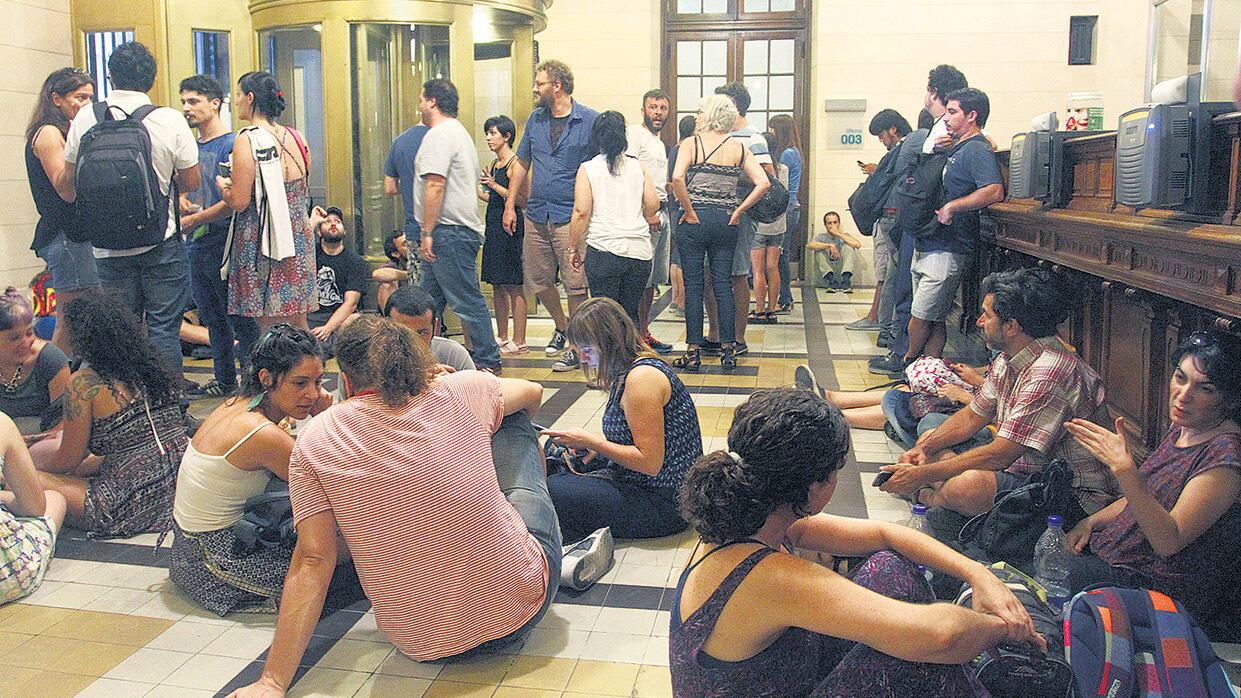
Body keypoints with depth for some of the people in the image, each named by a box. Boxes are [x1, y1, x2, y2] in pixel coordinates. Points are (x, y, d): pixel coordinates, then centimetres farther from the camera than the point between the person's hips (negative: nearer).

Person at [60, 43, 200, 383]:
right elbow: (191, 181, -2)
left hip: (108, 245, 2)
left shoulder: (86, 118, -2)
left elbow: (67, 187, 6)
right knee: (163, 327, 3)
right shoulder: (170, 120, -9)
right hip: (161, 242, -2)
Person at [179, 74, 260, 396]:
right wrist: (182, 200, 0)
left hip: (224, 245, -8)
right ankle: (224, 379, 28)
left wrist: (194, 219, -12)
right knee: (213, 318, 16)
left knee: (241, 319, -2)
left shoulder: (231, 145, -10)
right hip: (196, 246, 8)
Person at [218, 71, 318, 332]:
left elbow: (238, 202, -15)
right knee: (299, 327, 12)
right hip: (298, 241, 6)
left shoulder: (248, 139, -13)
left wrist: (223, 185, 4)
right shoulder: (296, 137, 6)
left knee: (270, 326, 1)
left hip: (262, 241, -6)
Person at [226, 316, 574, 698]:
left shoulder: (313, 441, -7)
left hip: (422, 642, 1)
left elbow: (313, 560, -12)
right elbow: (533, 393, 15)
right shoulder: (461, 392, -7)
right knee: (514, 420, 19)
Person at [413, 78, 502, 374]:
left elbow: (435, 185, -22)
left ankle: (488, 361, 1)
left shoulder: (439, 135, -12)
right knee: (429, 299, 15)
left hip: (448, 233, -11)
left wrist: (427, 233, -19)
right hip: (461, 228, 11)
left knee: (467, 300, -5)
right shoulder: (458, 131, 22)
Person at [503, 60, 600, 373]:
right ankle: (562, 327, 35)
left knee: (575, 283, -5)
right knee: (537, 281, 11)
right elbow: (521, 163, 17)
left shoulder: (591, 121, -5)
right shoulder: (535, 119, 11)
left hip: (571, 216, -6)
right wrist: (509, 205, 12)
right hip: (536, 214, 6)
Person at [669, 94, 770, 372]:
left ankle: (693, 352, 6)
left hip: (694, 221, -3)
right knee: (723, 284, 9)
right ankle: (728, 350, 11)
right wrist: (738, 210, 1)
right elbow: (764, 183, -3)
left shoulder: (691, 143, -6)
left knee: (693, 284, 3)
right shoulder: (739, 148, 5)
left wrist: (689, 211, -12)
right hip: (726, 222, 3)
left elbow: (677, 178, -22)